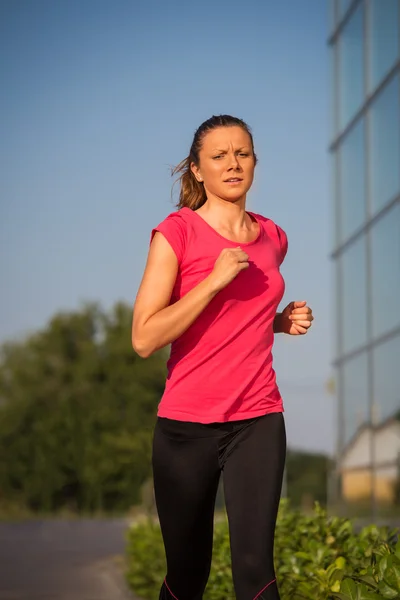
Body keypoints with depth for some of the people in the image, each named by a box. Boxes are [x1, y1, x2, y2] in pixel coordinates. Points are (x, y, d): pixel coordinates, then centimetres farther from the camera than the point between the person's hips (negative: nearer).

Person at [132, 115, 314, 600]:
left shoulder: (272, 237, 9)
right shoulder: (176, 232, -6)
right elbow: (144, 338, -13)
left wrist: (284, 322, 6)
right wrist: (214, 280, -18)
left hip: (257, 421, 3)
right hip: (187, 426, -3)